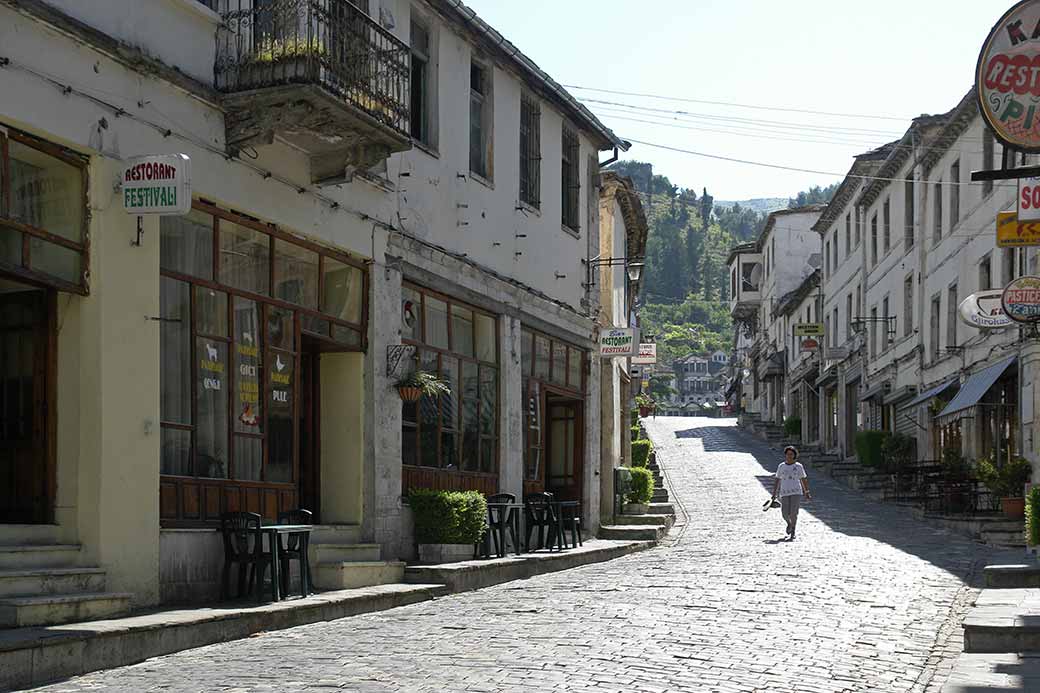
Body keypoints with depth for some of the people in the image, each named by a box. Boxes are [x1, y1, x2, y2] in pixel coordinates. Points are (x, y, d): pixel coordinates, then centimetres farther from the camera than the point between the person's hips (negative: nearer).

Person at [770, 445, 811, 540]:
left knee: (793, 513, -11)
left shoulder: (798, 466, 2)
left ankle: (792, 534, -2)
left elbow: (804, 480, 8)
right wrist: (774, 494, 6)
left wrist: (807, 493, 8)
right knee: (785, 514, -3)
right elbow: (777, 480, 10)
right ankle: (789, 523, 33)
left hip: (796, 492, -2)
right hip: (784, 493, 2)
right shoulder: (781, 466, 7)